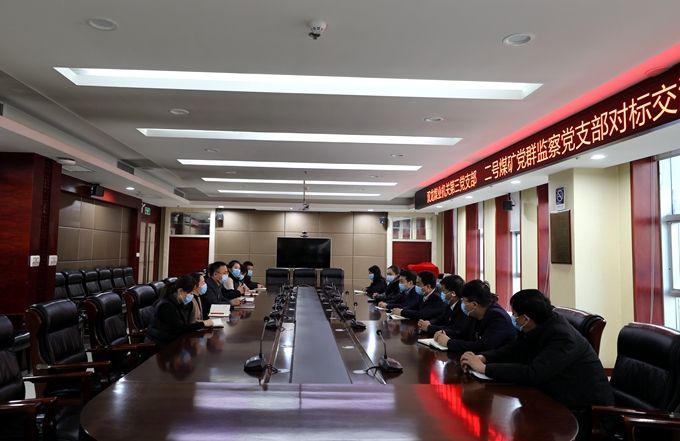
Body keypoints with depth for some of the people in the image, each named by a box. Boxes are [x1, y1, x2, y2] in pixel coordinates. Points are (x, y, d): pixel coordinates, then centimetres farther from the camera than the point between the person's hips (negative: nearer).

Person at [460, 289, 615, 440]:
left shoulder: (562, 336, -27)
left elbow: (532, 374, -35)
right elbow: (510, 351, 10)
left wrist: (484, 368, -31)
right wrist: (482, 357, -11)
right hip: (556, 403, 8)